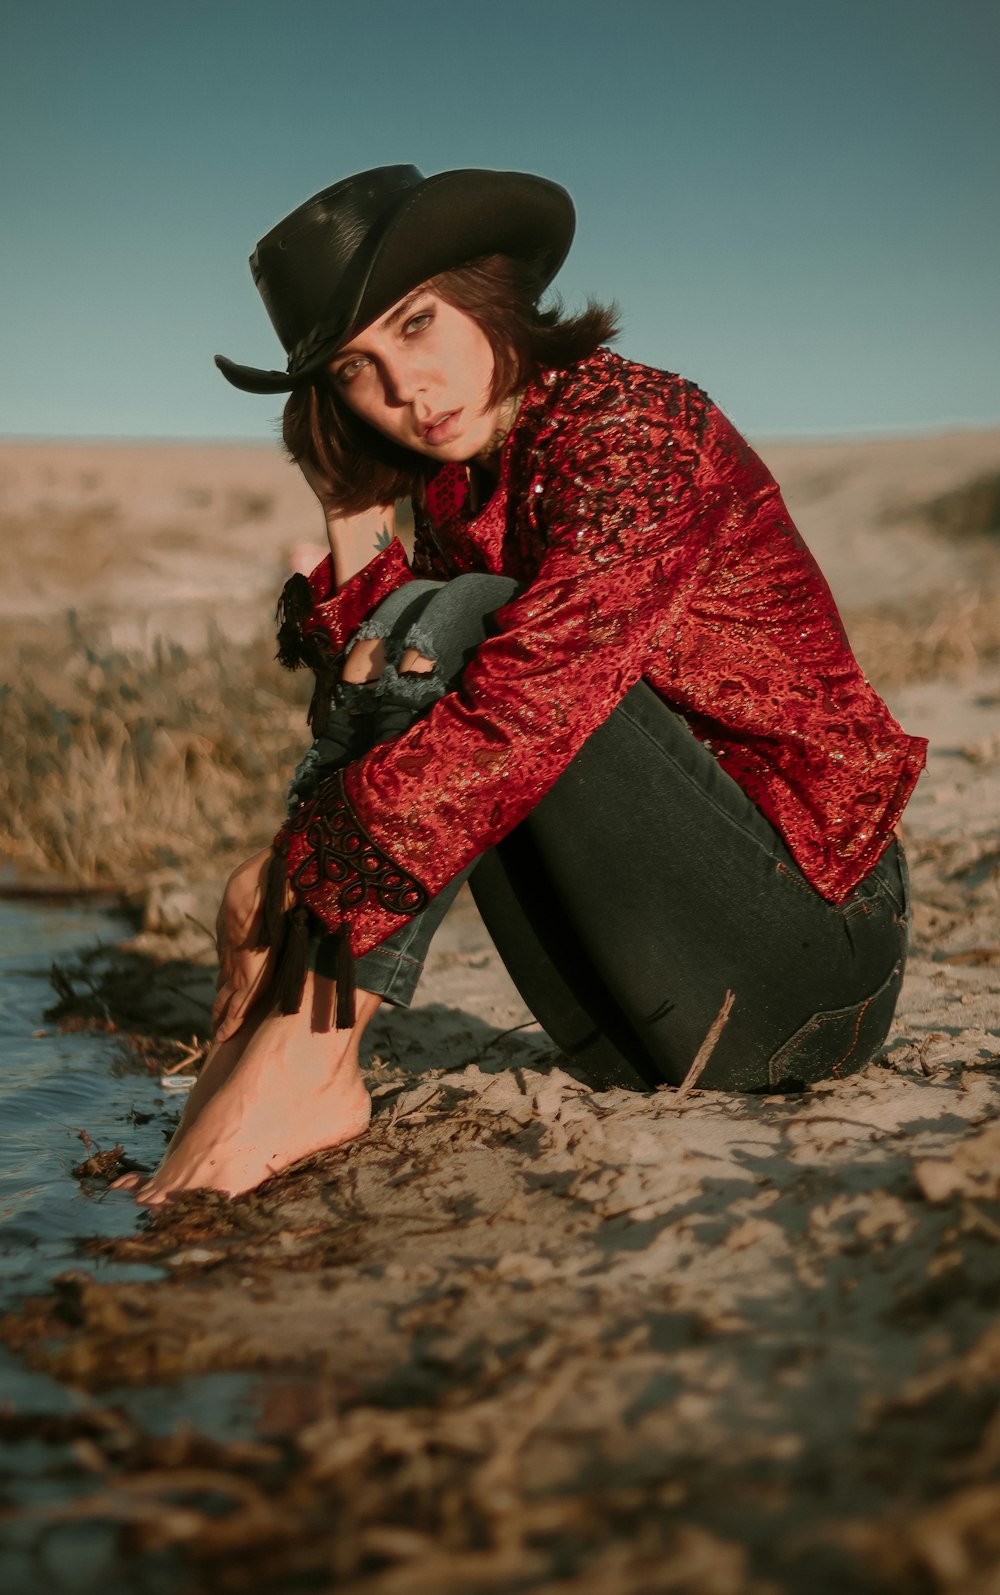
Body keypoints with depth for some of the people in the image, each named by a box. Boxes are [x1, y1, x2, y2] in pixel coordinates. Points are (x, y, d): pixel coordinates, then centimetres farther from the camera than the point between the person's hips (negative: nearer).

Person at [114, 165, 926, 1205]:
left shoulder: (632, 424, -14)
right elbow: (372, 714, 0)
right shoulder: (452, 496, 9)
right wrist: (353, 534, -6)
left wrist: (296, 870, -22)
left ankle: (298, 1064, -22)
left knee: (455, 622, -19)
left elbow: (523, 714, -26)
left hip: (813, 951, -7)